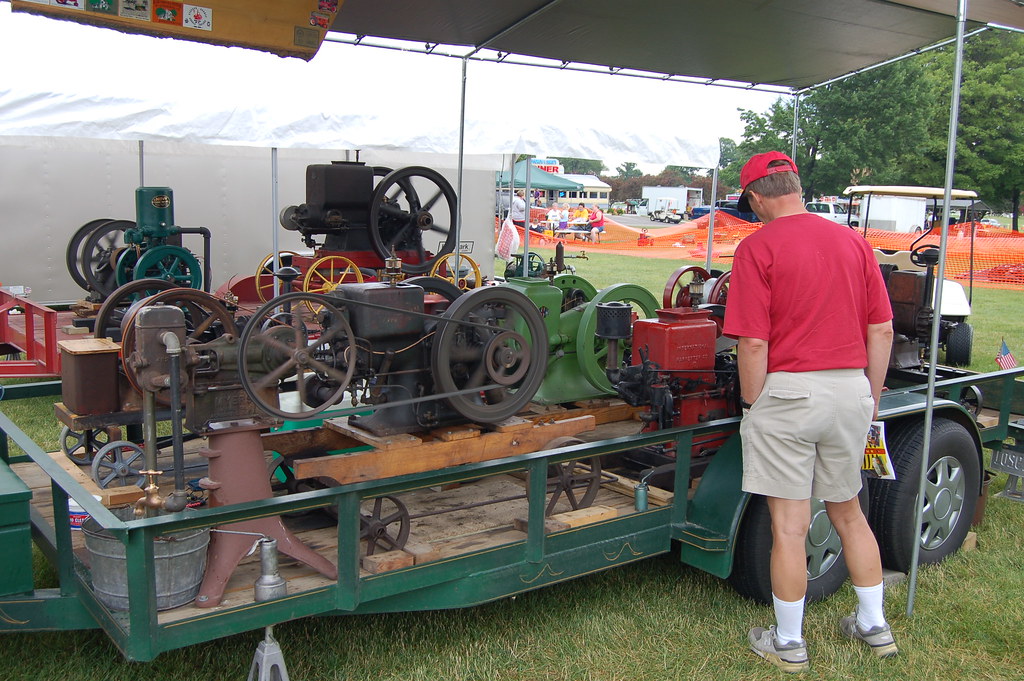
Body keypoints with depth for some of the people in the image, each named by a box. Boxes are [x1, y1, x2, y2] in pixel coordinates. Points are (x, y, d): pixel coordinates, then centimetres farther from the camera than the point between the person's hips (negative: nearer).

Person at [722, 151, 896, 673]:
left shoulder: (757, 248, -10)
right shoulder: (854, 242, 5)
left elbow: (753, 342, -14)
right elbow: (882, 329, 7)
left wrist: (752, 404, -2)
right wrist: (871, 396, 17)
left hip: (787, 392, -5)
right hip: (850, 388, 6)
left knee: (789, 527, 5)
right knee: (848, 513, 22)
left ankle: (788, 645, 19)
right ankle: (874, 625, 34)